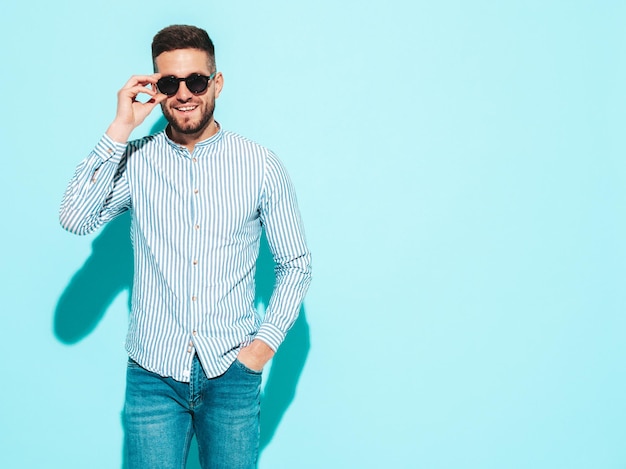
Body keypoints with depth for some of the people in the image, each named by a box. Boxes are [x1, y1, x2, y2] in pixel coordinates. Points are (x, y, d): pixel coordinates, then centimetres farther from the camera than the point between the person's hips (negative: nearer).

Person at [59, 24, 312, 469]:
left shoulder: (261, 165, -1)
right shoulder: (135, 161, 1)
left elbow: (296, 264, 5)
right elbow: (76, 219, -15)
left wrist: (266, 341, -5)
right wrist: (120, 129, -15)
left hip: (231, 371, 0)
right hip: (154, 373, 0)